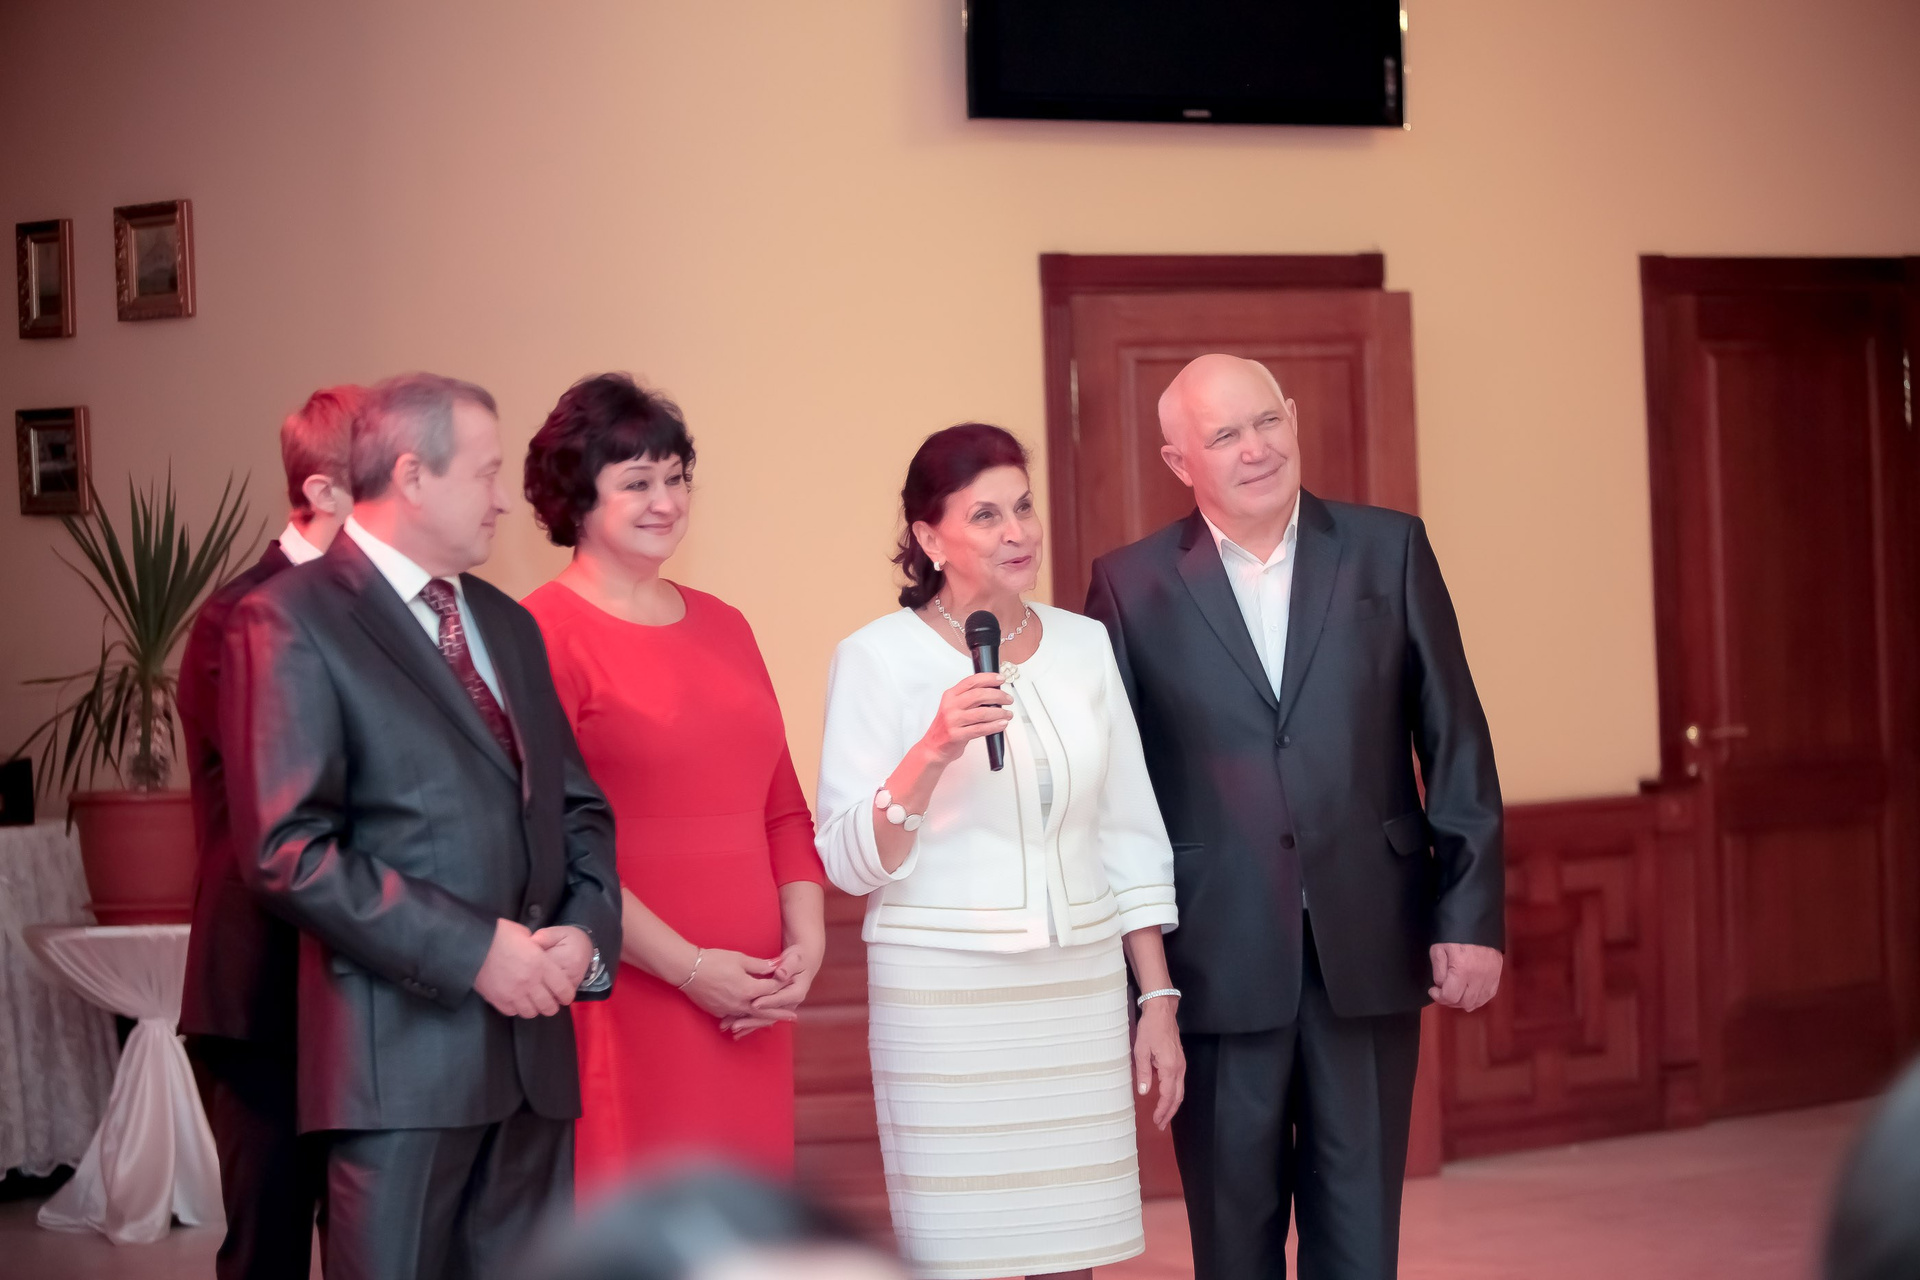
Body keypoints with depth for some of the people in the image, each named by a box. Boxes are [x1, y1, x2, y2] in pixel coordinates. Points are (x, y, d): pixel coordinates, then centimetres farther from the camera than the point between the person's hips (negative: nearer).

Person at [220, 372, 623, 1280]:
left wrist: (586, 931, 0)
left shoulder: (507, 624, 20)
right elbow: (286, 849, -14)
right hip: (401, 1053, -7)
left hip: (532, 1047, 7)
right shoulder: (291, 622, -6)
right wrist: (472, 948, -16)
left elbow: (579, 807, 21)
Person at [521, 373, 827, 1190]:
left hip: (748, 1011, 6)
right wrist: (690, 968, -12)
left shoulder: (723, 626, 18)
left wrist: (806, 941, 2)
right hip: (624, 1007, -6)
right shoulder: (546, 633, -5)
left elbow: (783, 809, 19)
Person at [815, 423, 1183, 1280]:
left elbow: (1130, 834, 12)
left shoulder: (1084, 645, 8)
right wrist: (934, 750, -23)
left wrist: (1158, 1000, 9)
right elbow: (851, 862, -9)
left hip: (1080, 988, 4)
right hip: (945, 998, -4)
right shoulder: (878, 657, -5)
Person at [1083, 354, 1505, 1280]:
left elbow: (1455, 744, 4)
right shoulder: (1132, 585, 1)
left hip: (1368, 950, 1)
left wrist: (1472, 916, -2)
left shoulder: (1390, 551, 5)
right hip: (1218, 957, -1)